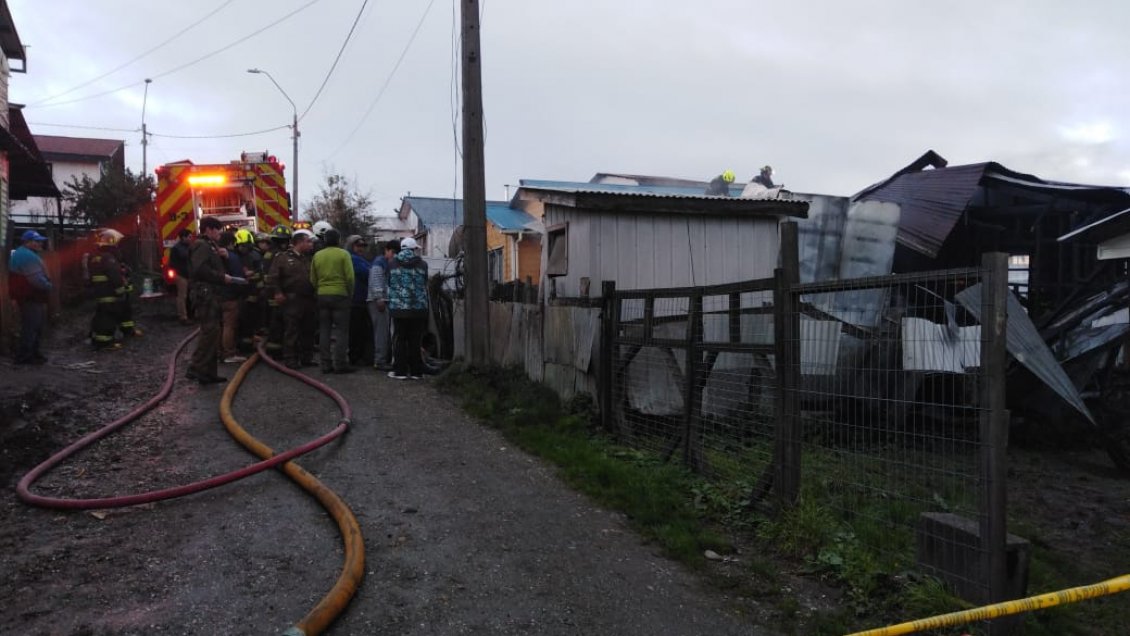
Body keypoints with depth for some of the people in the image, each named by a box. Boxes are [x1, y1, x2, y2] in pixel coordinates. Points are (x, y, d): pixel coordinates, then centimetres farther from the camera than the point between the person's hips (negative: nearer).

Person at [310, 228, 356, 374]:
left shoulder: (317, 256, 7)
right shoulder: (344, 254, -6)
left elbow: (313, 279, 7)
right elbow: (350, 277, -11)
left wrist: (319, 291, 15)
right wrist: (350, 294, 1)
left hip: (322, 296, 5)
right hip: (340, 295, -4)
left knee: (324, 331, 9)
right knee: (341, 331, 0)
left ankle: (326, 364, 11)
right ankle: (340, 364, -2)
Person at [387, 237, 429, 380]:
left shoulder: (392, 264, 3)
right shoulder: (422, 264, 2)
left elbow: (389, 283, 11)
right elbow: (425, 285, 8)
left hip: (398, 307, 0)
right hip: (418, 308, 0)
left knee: (400, 339, 6)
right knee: (415, 340, 5)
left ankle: (400, 370, 6)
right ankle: (415, 371, 7)